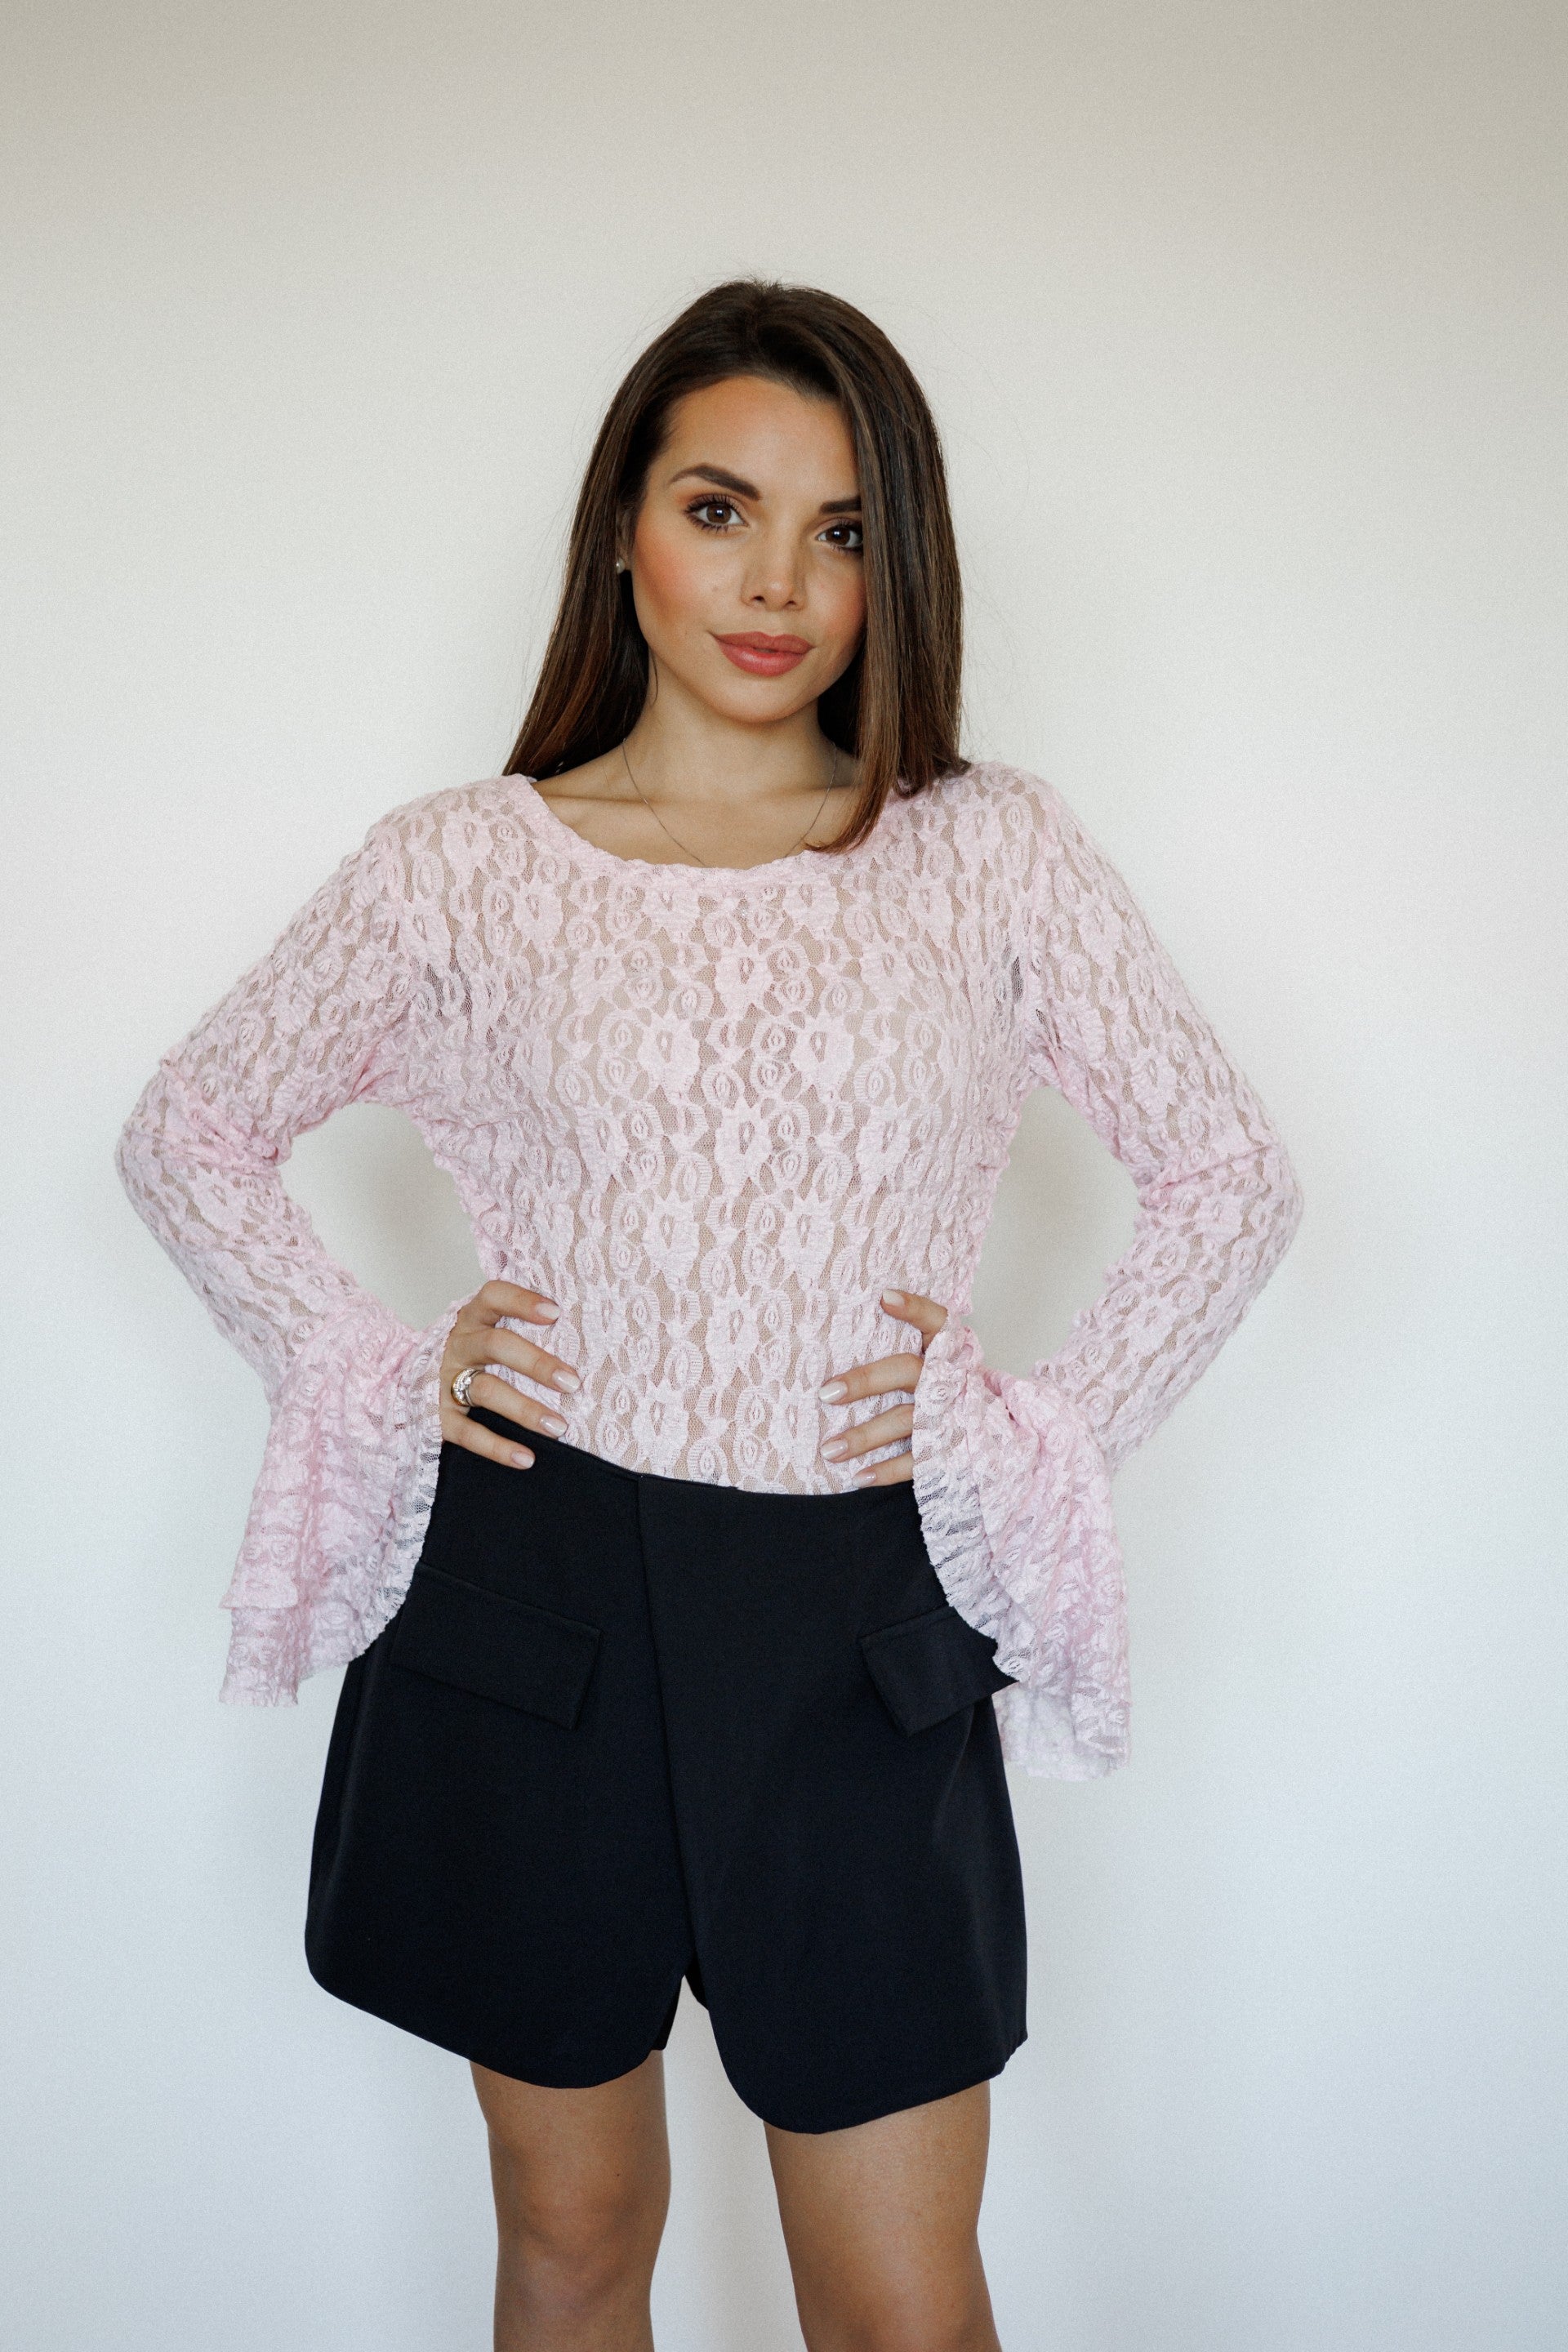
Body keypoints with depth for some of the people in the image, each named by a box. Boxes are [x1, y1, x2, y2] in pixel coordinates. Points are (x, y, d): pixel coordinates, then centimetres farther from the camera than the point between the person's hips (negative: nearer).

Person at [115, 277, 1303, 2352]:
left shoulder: (994, 852, 2)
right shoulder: (463, 865, 1)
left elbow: (1229, 1175, 8)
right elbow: (190, 1132, 11)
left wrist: (1040, 1431, -1)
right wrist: (374, 1374, 0)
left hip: (859, 1634, 0)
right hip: (532, 1619, 1)